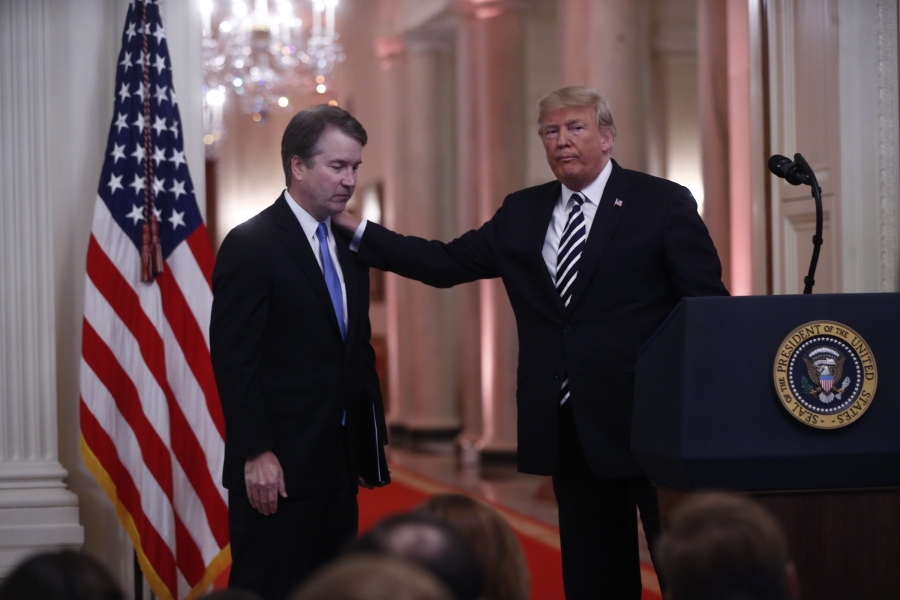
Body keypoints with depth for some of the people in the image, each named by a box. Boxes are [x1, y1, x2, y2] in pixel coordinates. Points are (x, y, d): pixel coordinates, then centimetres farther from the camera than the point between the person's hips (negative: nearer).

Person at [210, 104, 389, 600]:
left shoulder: (349, 247, 13)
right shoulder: (251, 245, -10)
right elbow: (232, 359, -14)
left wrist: (371, 438, 12)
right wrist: (256, 454, -19)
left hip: (340, 461, 7)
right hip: (278, 465, -7)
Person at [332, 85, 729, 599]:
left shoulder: (664, 204, -3)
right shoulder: (523, 213, 12)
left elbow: (710, 307, -4)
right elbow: (446, 263, 9)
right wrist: (355, 229, 2)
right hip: (569, 428, 5)